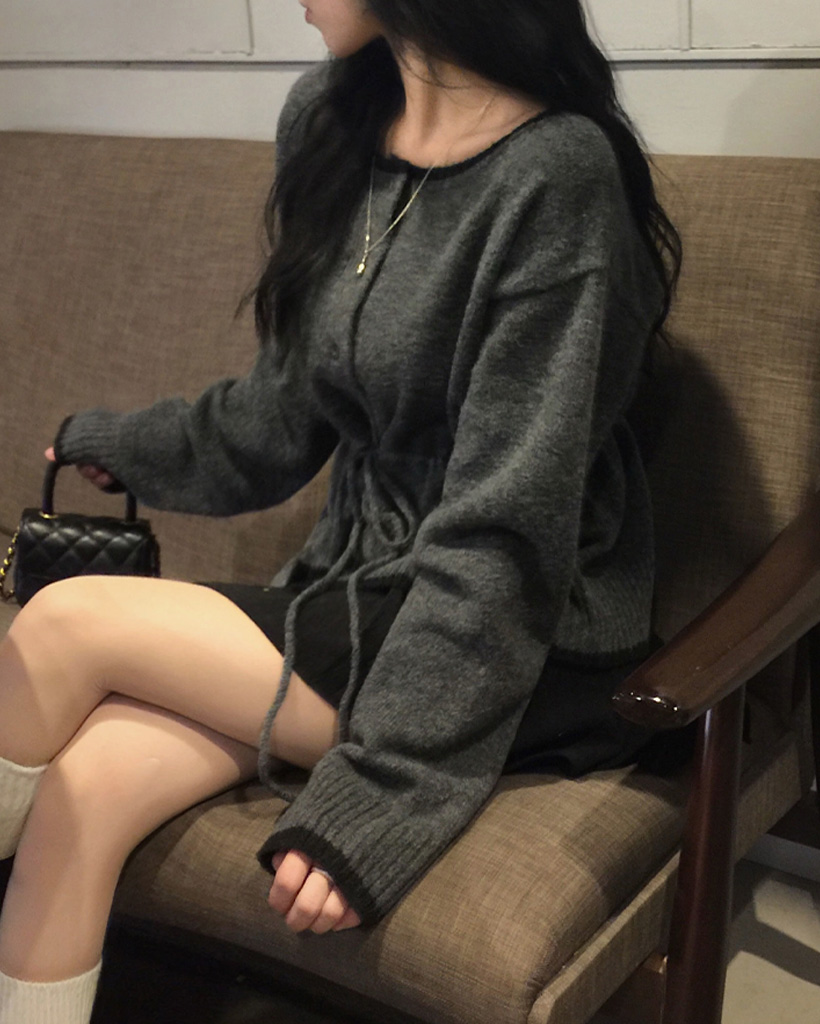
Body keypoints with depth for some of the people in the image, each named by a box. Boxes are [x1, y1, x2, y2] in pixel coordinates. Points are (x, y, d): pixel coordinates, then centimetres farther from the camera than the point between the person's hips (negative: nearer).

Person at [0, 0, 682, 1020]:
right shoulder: (329, 122, 6)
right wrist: (116, 444, 30)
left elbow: (502, 536, -20)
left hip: (517, 658, -6)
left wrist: (374, 795, -21)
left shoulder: (556, 178, -18)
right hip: (358, 589, 7)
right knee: (83, 782, -15)